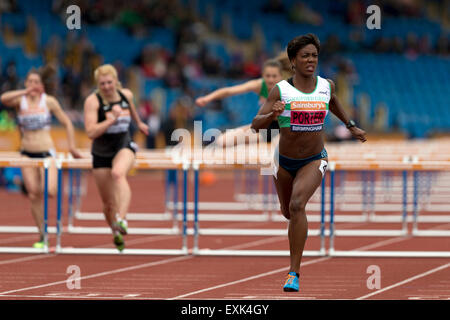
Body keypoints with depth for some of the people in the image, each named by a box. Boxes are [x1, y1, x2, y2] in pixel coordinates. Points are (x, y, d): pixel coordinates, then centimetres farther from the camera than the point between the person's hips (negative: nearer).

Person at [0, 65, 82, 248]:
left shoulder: (49, 102, -1)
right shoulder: (20, 101, 2)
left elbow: (67, 123, 6)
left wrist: (72, 147, 3)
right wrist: (25, 92, -24)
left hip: (46, 152, -2)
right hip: (27, 153, 2)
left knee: (49, 192, -19)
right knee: (34, 195, 0)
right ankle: (42, 235, 9)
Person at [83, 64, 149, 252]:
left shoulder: (126, 95, -2)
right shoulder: (93, 101, -15)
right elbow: (91, 132, -24)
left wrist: (139, 123, 40)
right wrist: (112, 119, -30)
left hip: (124, 147, 0)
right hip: (101, 153, 0)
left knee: (118, 173, -36)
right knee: (108, 203, 8)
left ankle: (122, 220, -51)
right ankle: (117, 235, 36)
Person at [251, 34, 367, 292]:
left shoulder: (327, 86, -6)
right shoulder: (280, 91, -14)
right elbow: (256, 124, -20)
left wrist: (351, 126, 26)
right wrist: (271, 115, -40)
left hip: (314, 161, -1)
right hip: (284, 162, 1)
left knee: (297, 205, -25)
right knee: (288, 211, 21)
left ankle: (294, 273, -24)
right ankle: (301, 227, 63)